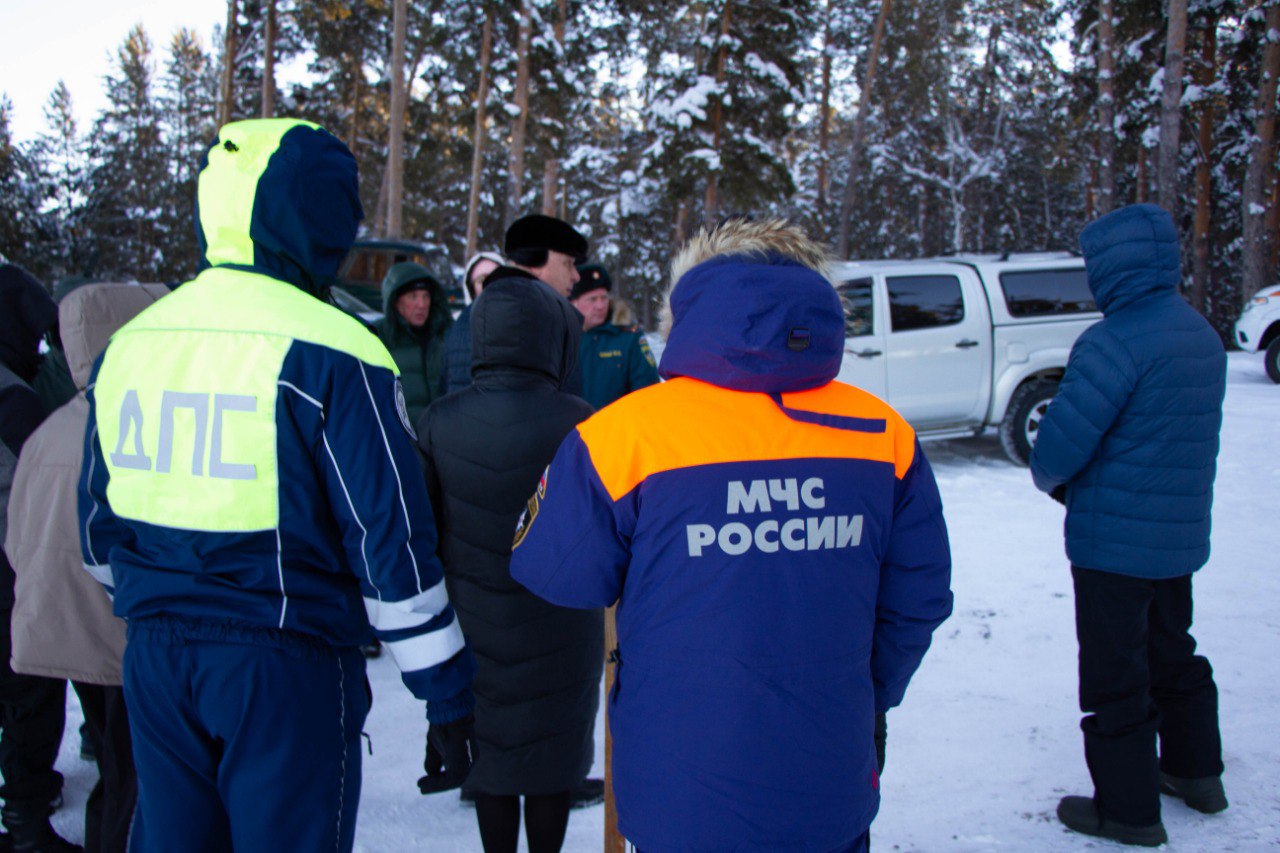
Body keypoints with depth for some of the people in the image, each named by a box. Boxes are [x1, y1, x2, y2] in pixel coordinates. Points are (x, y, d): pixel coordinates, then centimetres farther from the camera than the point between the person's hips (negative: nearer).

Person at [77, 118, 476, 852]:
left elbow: (100, 530, 14)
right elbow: (392, 543, -16)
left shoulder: (128, 345, 4)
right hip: (289, 666, -6)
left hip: (155, 660, 6)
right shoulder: (330, 353, -16)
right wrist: (449, 695, -8)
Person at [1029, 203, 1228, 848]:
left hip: (1114, 543, -9)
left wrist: (1049, 476, 1)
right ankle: (1196, 771, 39)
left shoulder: (1115, 340, -23)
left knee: (1115, 674, 4)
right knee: (1171, 653, 24)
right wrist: (1074, 479, 11)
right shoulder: (1203, 336, 7)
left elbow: (1060, 446, -22)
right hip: (1181, 535, 9)